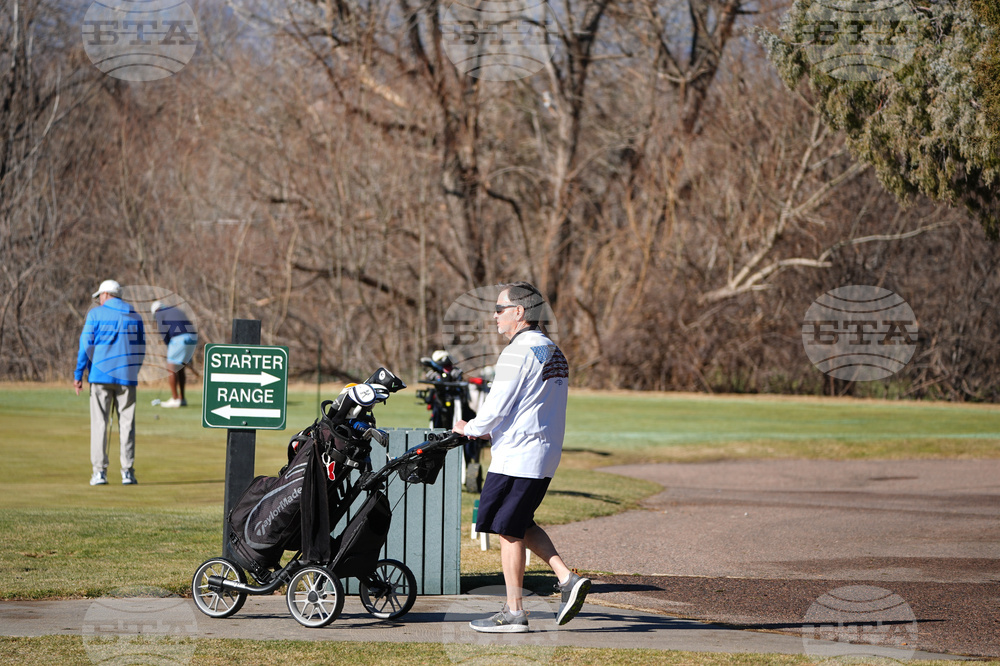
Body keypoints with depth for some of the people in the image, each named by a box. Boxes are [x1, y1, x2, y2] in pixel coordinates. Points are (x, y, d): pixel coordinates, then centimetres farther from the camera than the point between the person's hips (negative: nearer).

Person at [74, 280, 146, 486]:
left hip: (101, 376, -2)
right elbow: (140, 349, 12)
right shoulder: (135, 316, 10)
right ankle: (128, 472, 0)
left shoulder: (96, 314, -1)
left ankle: (99, 471, -5)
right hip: (127, 377, 2)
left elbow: (86, 345, -4)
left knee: (99, 424, 0)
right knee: (127, 424, 4)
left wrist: (78, 375, -1)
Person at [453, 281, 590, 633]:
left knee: (508, 530, -1)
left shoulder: (518, 353, -16)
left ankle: (513, 611, 2)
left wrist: (470, 429, 2)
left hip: (517, 456, -9)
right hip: (546, 452, 9)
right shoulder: (554, 353, 14)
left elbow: (495, 409, -17)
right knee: (520, 524, 19)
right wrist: (493, 432, 17)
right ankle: (567, 578, 8)